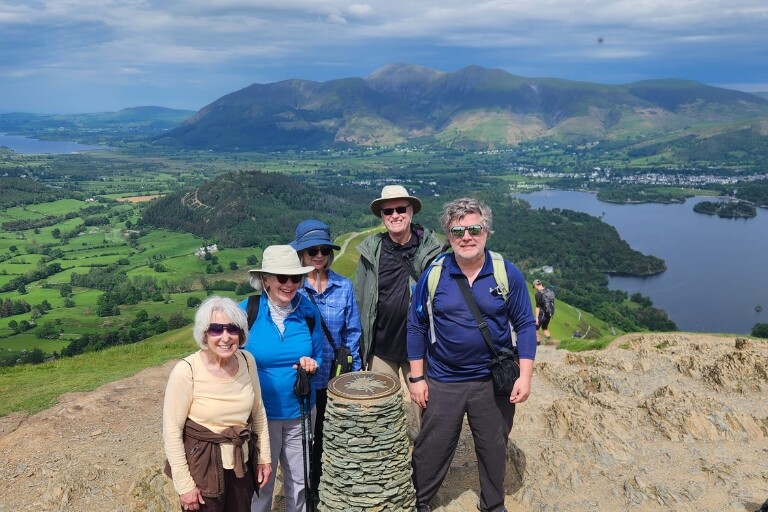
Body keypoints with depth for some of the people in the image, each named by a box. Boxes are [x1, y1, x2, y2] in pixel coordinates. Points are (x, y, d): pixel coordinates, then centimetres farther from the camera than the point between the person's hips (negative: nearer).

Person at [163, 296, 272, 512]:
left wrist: (264, 455, 8)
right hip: (202, 465, -4)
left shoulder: (247, 361, -8)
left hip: (242, 462, 4)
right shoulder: (186, 371, -22)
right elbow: (172, 431, -15)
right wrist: (184, 485, -12)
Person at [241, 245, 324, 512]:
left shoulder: (309, 312, -6)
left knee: (300, 482, 18)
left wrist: (311, 365, -15)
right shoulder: (246, 312, -14)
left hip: (299, 412, 3)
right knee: (260, 483, 15)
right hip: (260, 413, -2)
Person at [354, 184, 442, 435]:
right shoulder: (371, 251, -1)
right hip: (381, 349, 1)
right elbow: (359, 300, 4)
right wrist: (359, 348, 5)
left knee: (426, 407, 8)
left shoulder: (430, 248, -5)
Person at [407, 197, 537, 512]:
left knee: (494, 449, 18)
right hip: (442, 382, 0)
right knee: (431, 450, 11)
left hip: (494, 381, 1)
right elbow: (416, 327, 0)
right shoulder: (433, 275, -8)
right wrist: (417, 378, -1)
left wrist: (525, 376, -9)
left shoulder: (507, 274, -9)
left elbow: (525, 325, -3)